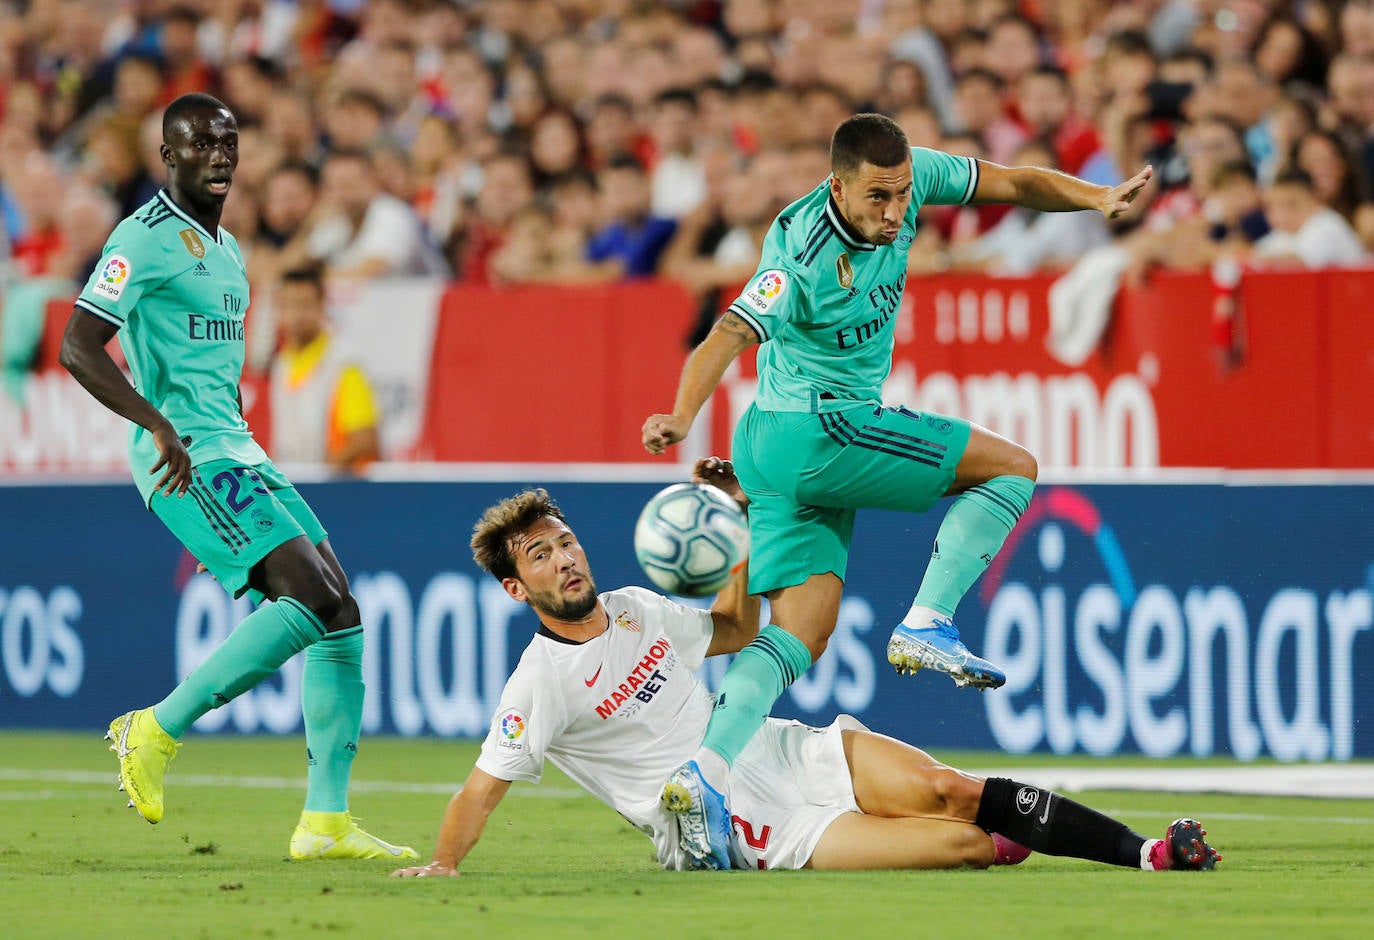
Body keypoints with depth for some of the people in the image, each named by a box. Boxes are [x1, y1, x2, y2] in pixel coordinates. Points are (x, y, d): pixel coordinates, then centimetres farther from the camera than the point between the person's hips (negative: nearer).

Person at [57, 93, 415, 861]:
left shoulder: (226, 249, 20)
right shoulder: (147, 238, -9)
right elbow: (78, 346, -17)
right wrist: (159, 426, -27)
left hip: (236, 453, 10)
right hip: (187, 458, -10)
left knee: (341, 618, 4)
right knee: (313, 597, -20)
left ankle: (326, 820, 6)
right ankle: (158, 731, -11)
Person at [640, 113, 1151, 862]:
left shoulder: (908, 179, -3)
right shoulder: (801, 253, -25)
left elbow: (1010, 183, 7)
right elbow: (729, 335, -34)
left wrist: (1096, 198, -9)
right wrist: (681, 417, -50)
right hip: (816, 429, -8)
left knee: (799, 634, 1)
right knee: (1012, 468, -4)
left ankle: (705, 770, -10)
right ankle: (926, 626, -8)